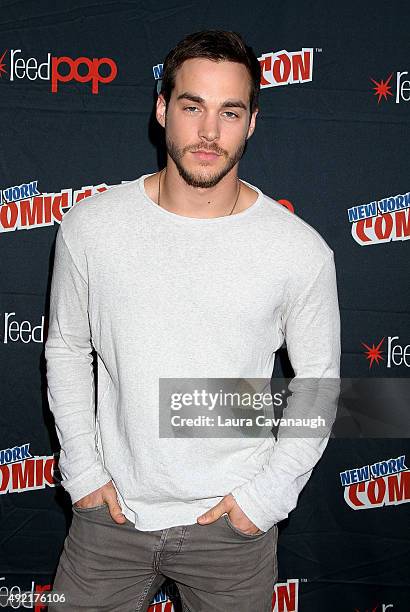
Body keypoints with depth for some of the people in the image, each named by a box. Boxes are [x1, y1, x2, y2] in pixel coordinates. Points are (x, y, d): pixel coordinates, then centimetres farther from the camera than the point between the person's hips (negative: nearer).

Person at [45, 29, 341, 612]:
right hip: (110, 507, 1)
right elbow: (66, 350, 3)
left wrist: (269, 492, -6)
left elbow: (319, 379, -1)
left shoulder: (301, 250, -13)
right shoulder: (90, 225, -9)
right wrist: (82, 469, 0)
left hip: (233, 520, -1)